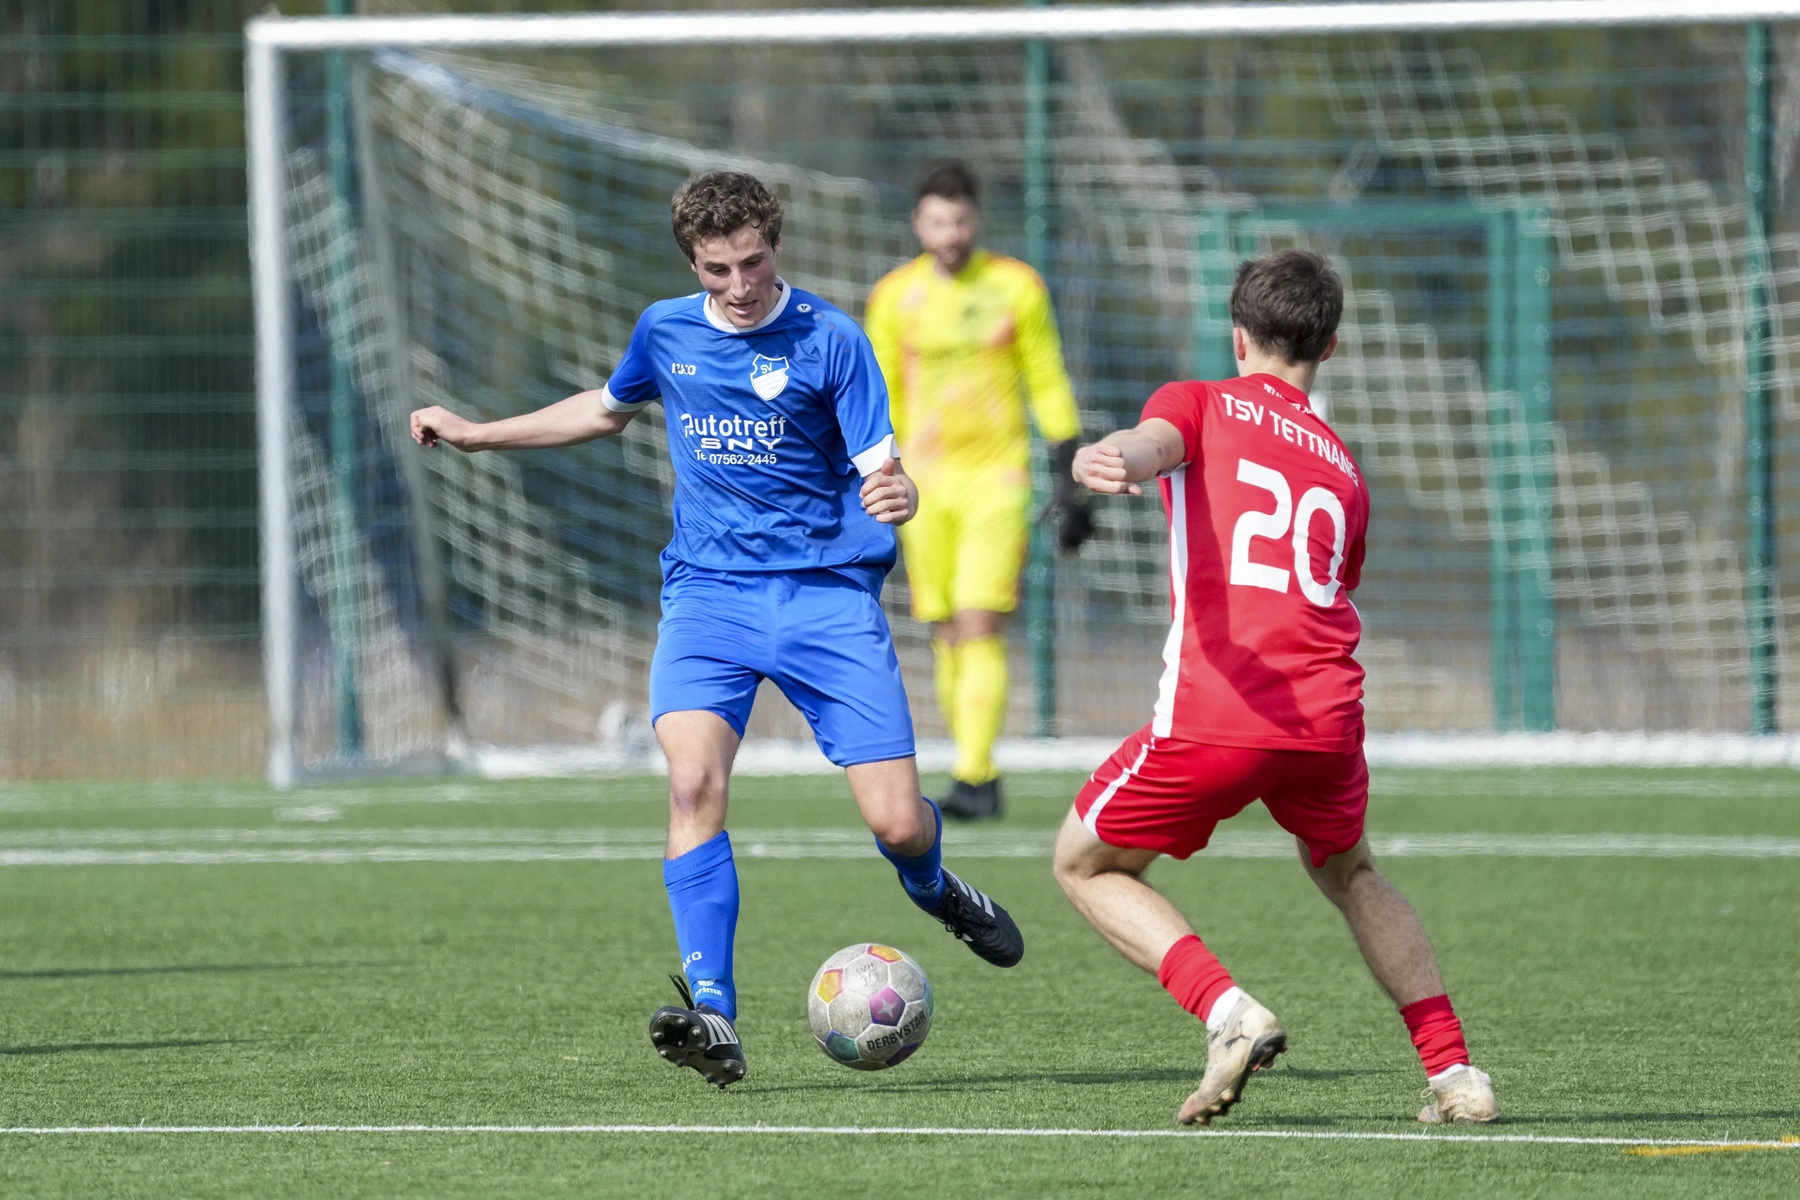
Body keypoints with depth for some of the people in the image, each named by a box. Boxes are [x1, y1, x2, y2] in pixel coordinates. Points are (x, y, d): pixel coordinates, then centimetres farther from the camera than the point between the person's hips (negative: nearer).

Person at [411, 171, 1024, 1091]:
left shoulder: (827, 340, -6)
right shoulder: (665, 332, 7)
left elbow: (881, 466, -13)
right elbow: (609, 408, 29)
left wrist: (896, 494, -37)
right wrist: (479, 435, 30)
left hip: (826, 593, -2)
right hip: (708, 593, 2)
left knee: (896, 822, -6)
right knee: (694, 781, -24)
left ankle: (932, 889, 34)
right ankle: (713, 1022, -27)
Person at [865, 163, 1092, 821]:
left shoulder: (1016, 287, 1)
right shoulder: (894, 296, 5)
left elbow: (1049, 385, 5)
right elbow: (882, 397, 12)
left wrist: (1069, 482, 1)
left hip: (997, 477, -3)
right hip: (926, 481, 3)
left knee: (979, 627, -15)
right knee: (948, 637, 2)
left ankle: (973, 777, -19)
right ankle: (981, 778, 11)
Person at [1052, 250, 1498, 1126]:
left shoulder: (1201, 404, 11)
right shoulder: (1342, 471, 25)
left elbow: (1155, 442, -14)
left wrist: (1117, 463, -38)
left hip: (1213, 717, -5)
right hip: (1327, 719, 5)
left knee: (1086, 865, 17)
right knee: (1348, 872, 33)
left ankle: (1227, 1011, -6)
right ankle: (1451, 1069, 20)